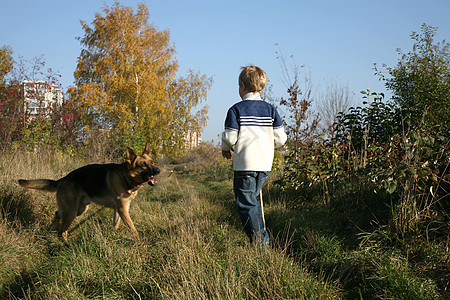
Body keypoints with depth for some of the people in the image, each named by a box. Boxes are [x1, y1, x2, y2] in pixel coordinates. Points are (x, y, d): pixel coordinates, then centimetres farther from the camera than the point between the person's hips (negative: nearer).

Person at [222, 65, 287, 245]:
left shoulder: (236, 110, -5)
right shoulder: (271, 109, 7)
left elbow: (230, 137, -8)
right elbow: (280, 138, 6)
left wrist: (225, 149, 14)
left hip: (244, 165, -5)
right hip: (266, 163, 6)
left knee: (246, 204, 0)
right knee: (253, 199, 22)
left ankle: (258, 242, -6)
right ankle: (263, 239, 23)